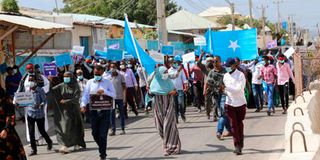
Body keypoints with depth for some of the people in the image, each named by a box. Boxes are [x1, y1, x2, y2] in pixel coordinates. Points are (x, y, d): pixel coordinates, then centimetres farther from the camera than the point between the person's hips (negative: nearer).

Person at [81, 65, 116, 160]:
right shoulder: (90, 82, 9)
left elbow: (114, 95, 0)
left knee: (103, 134, -4)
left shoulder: (108, 82, 5)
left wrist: (104, 92, -16)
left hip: (105, 110, -2)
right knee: (95, 133, 5)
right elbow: (85, 95, 1)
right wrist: (83, 105, -16)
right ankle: (102, 149, 29)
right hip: (93, 110, 2)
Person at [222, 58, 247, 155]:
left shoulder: (240, 75, -10)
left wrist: (225, 87, -26)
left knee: (239, 124, 9)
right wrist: (223, 90, -8)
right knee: (233, 125, -4)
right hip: (230, 103, 3)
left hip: (240, 103, -3)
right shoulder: (226, 76, 6)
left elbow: (238, 89, -20)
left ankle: (240, 144, 23)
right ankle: (237, 146, -4)